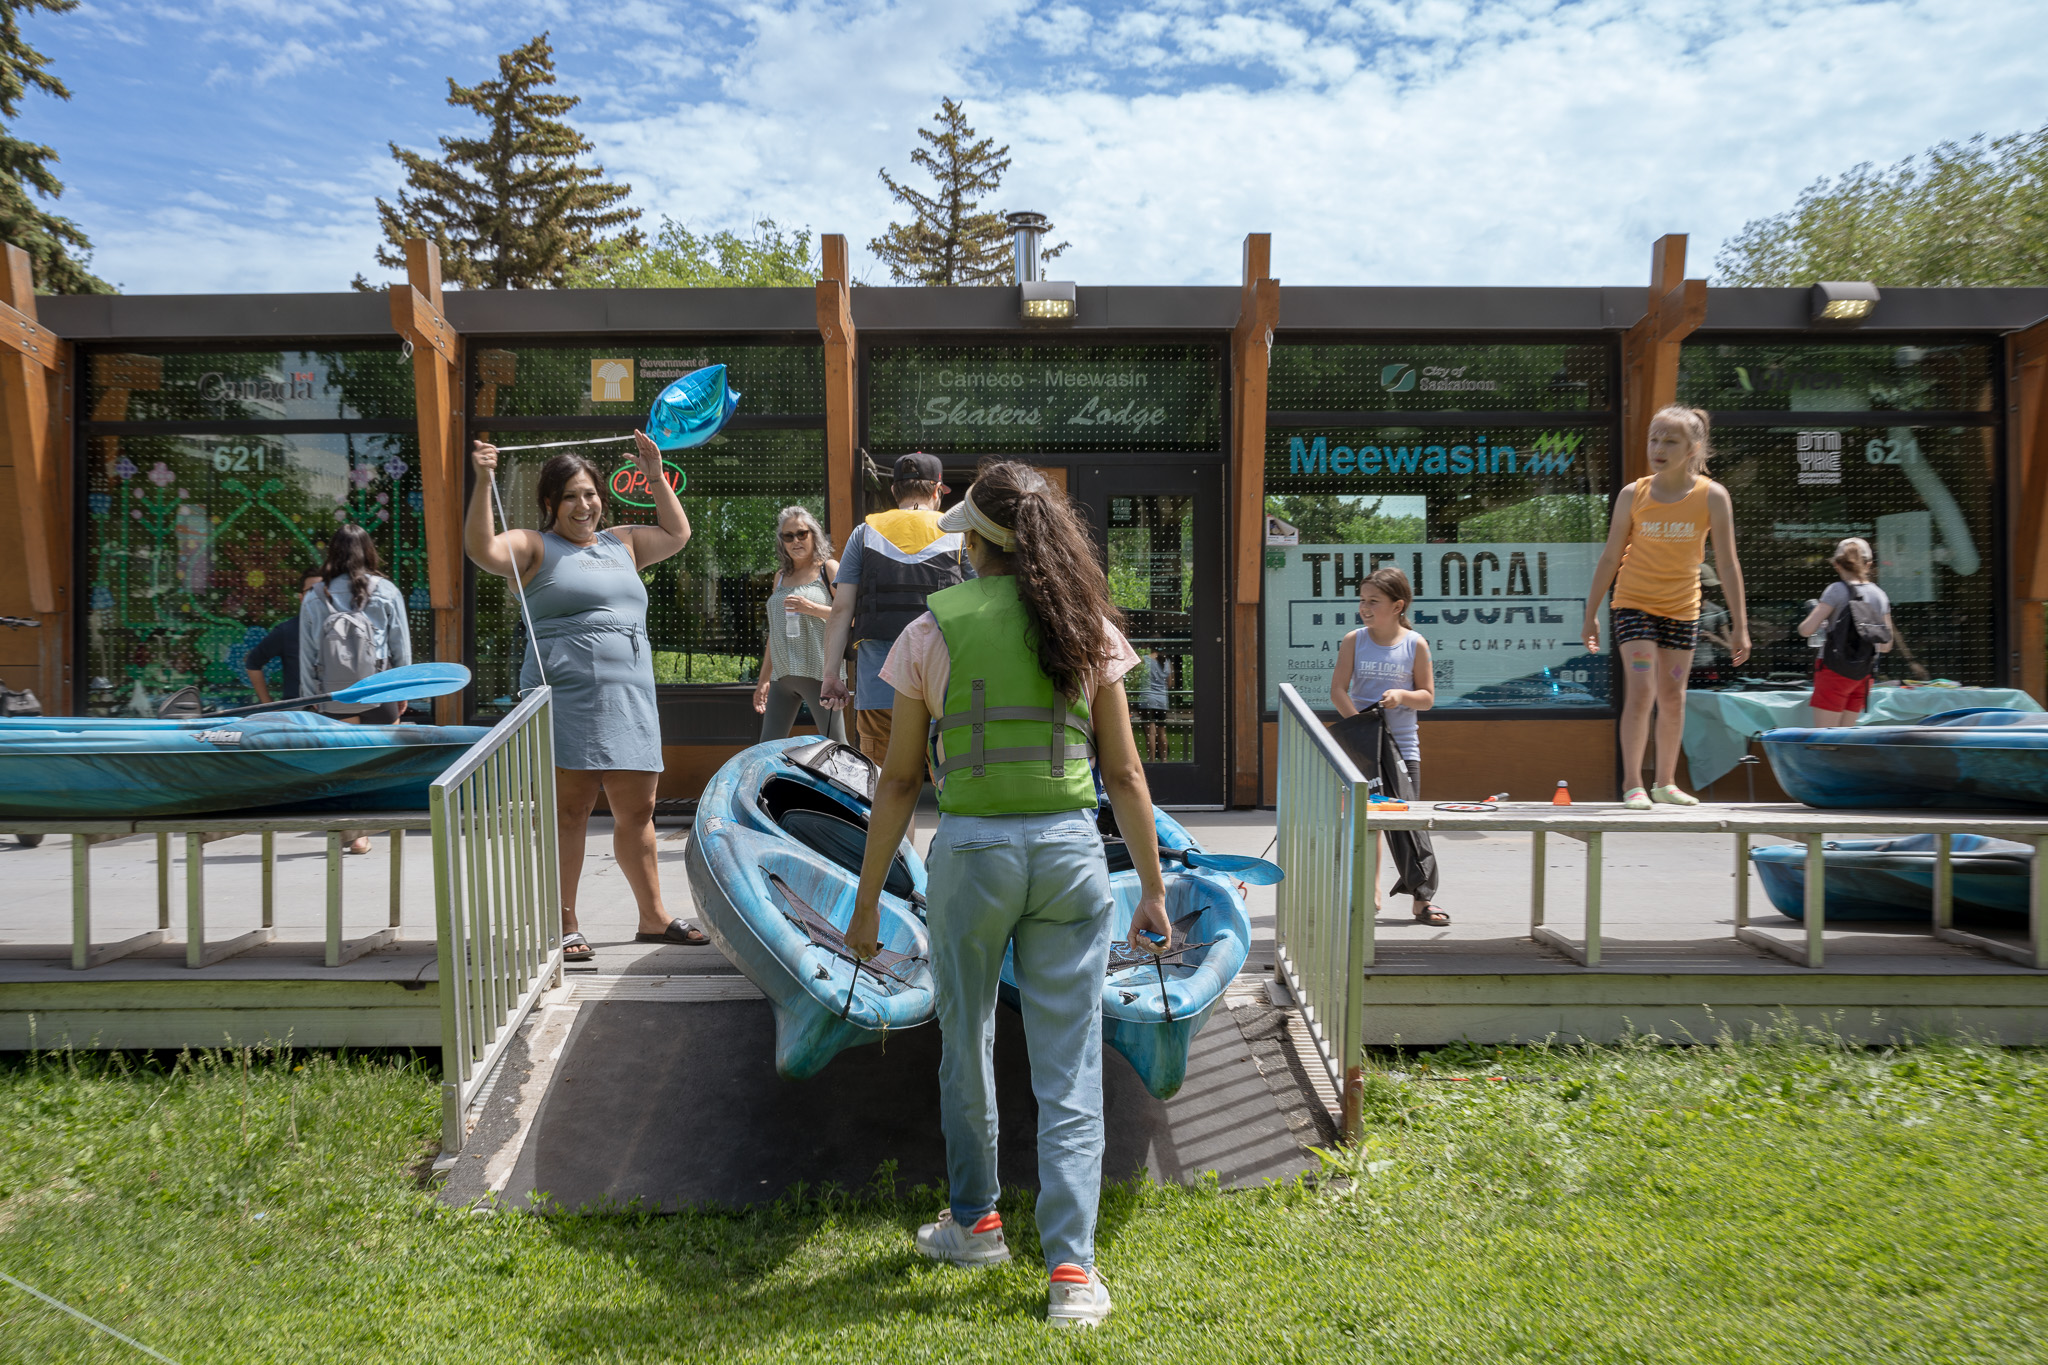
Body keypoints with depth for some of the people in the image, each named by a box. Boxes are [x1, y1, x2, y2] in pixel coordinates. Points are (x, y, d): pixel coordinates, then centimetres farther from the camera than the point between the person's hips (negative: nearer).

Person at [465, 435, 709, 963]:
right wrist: (483, 482, -19)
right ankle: (563, 925, 2)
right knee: (570, 809, -6)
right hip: (567, 695, -6)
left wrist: (655, 475, 30)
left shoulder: (621, 543, 23)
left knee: (637, 809, 9)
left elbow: (677, 534, 36)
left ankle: (653, 917, 18)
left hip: (630, 697, 6)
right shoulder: (535, 547, 5)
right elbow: (483, 550, -12)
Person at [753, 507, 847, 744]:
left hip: (819, 671, -6)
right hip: (782, 674, 6)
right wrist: (764, 679, 21)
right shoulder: (781, 576, 19)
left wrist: (812, 608, -16)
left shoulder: (828, 569, 3)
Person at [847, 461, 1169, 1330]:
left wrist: (868, 897, 8)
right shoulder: (1088, 627, 3)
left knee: (965, 1041, 20)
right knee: (1068, 1065, 7)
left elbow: (900, 780, 0)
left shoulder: (933, 631, -3)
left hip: (971, 849, -1)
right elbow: (1124, 773, 3)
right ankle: (1070, 1267, 7)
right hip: (1071, 848, 1)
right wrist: (1153, 886, 10)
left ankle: (975, 1221, 37)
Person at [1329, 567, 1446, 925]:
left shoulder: (1415, 644, -1)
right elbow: (1338, 690, -5)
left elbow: (1427, 697, 2)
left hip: (1403, 743, -1)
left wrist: (1402, 695, -19)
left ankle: (1422, 898, 4)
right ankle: (1368, 889, 17)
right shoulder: (1354, 641, 0)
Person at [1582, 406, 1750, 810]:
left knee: (1672, 697, 8)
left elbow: (1727, 564, -6)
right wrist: (1591, 614, 1)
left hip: (1682, 609, 2)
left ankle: (1665, 783, 22)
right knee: (1641, 690, -13)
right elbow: (1610, 557, -1)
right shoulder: (1633, 495, -9)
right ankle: (1632, 786, -6)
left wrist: (1740, 625, -7)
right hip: (1634, 604, -1)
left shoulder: (1712, 496, -10)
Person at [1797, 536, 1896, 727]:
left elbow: (1806, 630, -15)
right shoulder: (1880, 595, 6)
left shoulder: (1837, 590, -10)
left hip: (1834, 670, -6)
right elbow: (1886, 645, 10)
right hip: (1863, 675, 6)